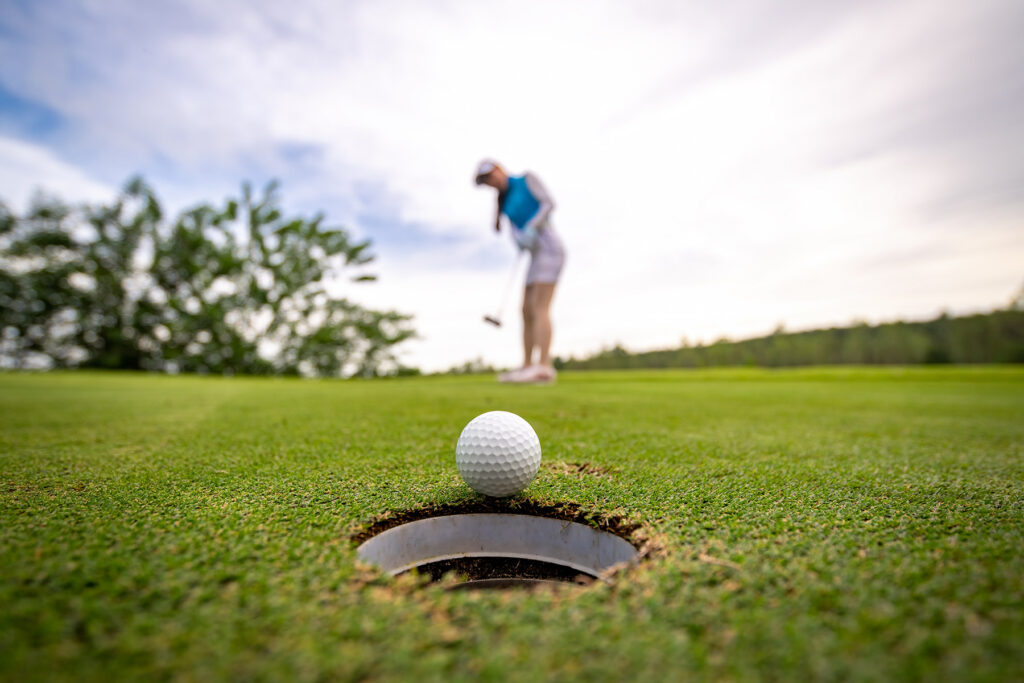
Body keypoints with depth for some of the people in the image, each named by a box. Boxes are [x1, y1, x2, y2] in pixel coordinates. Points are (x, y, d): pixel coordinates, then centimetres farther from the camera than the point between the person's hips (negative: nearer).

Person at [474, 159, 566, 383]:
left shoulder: (528, 179, 5)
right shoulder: (506, 203, 22)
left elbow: (549, 203, -7)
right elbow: (517, 233, 9)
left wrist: (532, 227, -21)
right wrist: (521, 239, -15)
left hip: (549, 248, -8)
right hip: (537, 256, 8)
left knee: (540, 308, -20)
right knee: (527, 312, 3)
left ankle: (544, 367, -26)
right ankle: (527, 367, 5)